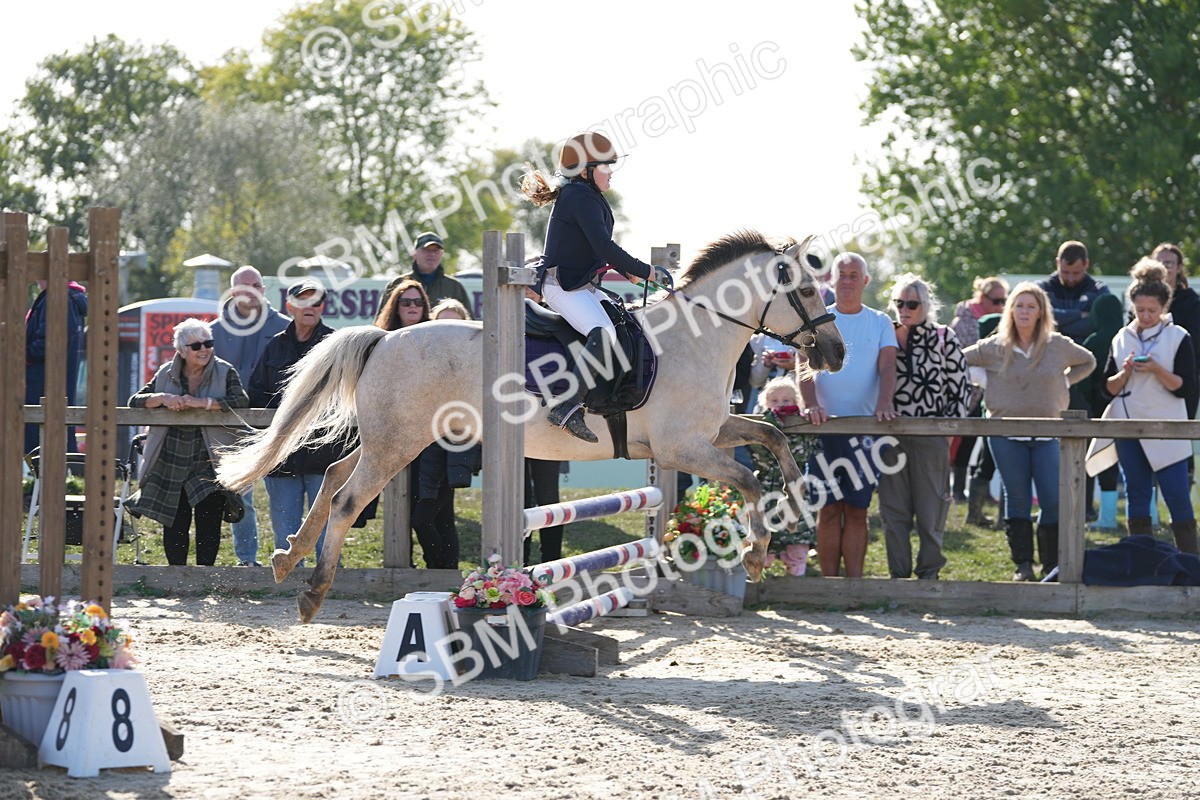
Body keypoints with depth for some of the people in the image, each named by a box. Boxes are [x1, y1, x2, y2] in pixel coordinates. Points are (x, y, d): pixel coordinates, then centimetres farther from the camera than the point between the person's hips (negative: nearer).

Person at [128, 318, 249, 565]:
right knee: (175, 522, 3)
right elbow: (136, 400, 4)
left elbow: (241, 401, -15)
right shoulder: (167, 374, 8)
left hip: (209, 462, -2)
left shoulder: (224, 372, 1)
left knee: (209, 517, -9)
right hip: (171, 464, 2)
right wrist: (162, 398, -16)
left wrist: (202, 403, -24)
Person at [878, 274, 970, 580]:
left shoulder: (944, 338, 3)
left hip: (931, 437, -3)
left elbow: (960, 388, 3)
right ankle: (898, 573, 11)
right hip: (891, 435, 3)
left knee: (931, 506, 0)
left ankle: (929, 570, 10)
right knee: (893, 508, 4)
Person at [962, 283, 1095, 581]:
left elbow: (1088, 362, 21)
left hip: (1047, 434, 0)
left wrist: (1063, 382, 7)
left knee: (1054, 499, -6)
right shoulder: (994, 347, 2)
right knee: (1017, 498, 1)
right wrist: (987, 382, 2)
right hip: (1006, 436, 0)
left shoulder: (1058, 346, 4)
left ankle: (1052, 564, 3)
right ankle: (1022, 564, 8)